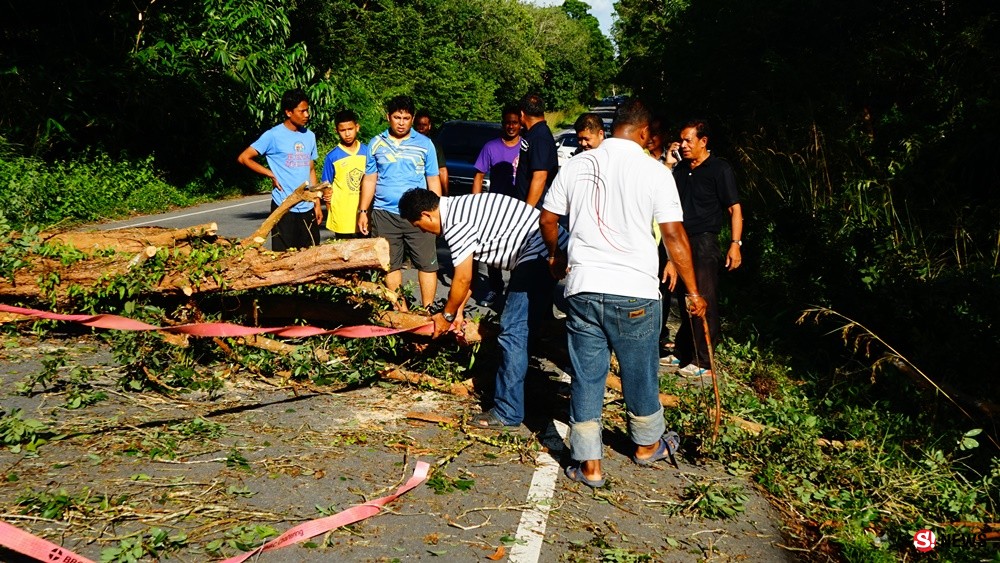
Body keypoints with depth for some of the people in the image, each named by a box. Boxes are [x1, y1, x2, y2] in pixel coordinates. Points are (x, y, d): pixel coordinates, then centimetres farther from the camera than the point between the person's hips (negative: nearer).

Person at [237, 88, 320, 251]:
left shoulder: (310, 136, 10)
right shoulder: (273, 135, -7)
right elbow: (243, 158, -5)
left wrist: (317, 203, 12)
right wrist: (272, 175, -6)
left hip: (307, 207, 5)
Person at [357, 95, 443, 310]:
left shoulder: (424, 144, 3)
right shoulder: (376, 144, 8)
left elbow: (433, 181, 6)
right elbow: (369, 180, 12)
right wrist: (363, 211, 7)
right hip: (384, 214, 2)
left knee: (427, 263, -3)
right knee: (390, 264, 7)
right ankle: (400, 309, 18)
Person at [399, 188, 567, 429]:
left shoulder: (455, 224, -15)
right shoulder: (459, 208, 16)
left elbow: (463, 279, -8)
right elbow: (467, 274, 22)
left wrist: (446, 315, 7)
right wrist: (458, 311, 24)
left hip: (538, 255, -11)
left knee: (513, 330, -8)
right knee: (520, 327, 17)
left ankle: (508, 412, -4)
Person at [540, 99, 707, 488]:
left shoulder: (576, 166, 4)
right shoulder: (655, 172, -6)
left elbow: (547, 218, 12)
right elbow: (674, 237, -7)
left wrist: (556, 256, 31)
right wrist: (693, 292, 2)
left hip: (582, 288, 2)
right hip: (635, 293, -2)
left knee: (586, 377, 10)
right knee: (640, 375, 16)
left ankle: (589, 465, 15)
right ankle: (647, 446, 37)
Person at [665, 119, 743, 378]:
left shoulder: (720, 169, -6)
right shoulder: (680, 169, 15)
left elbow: (734, 208, -10)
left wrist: (735, 244, -17)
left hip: (704, 242, -7)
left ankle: (703, 362, -1)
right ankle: (681, 353, 23)